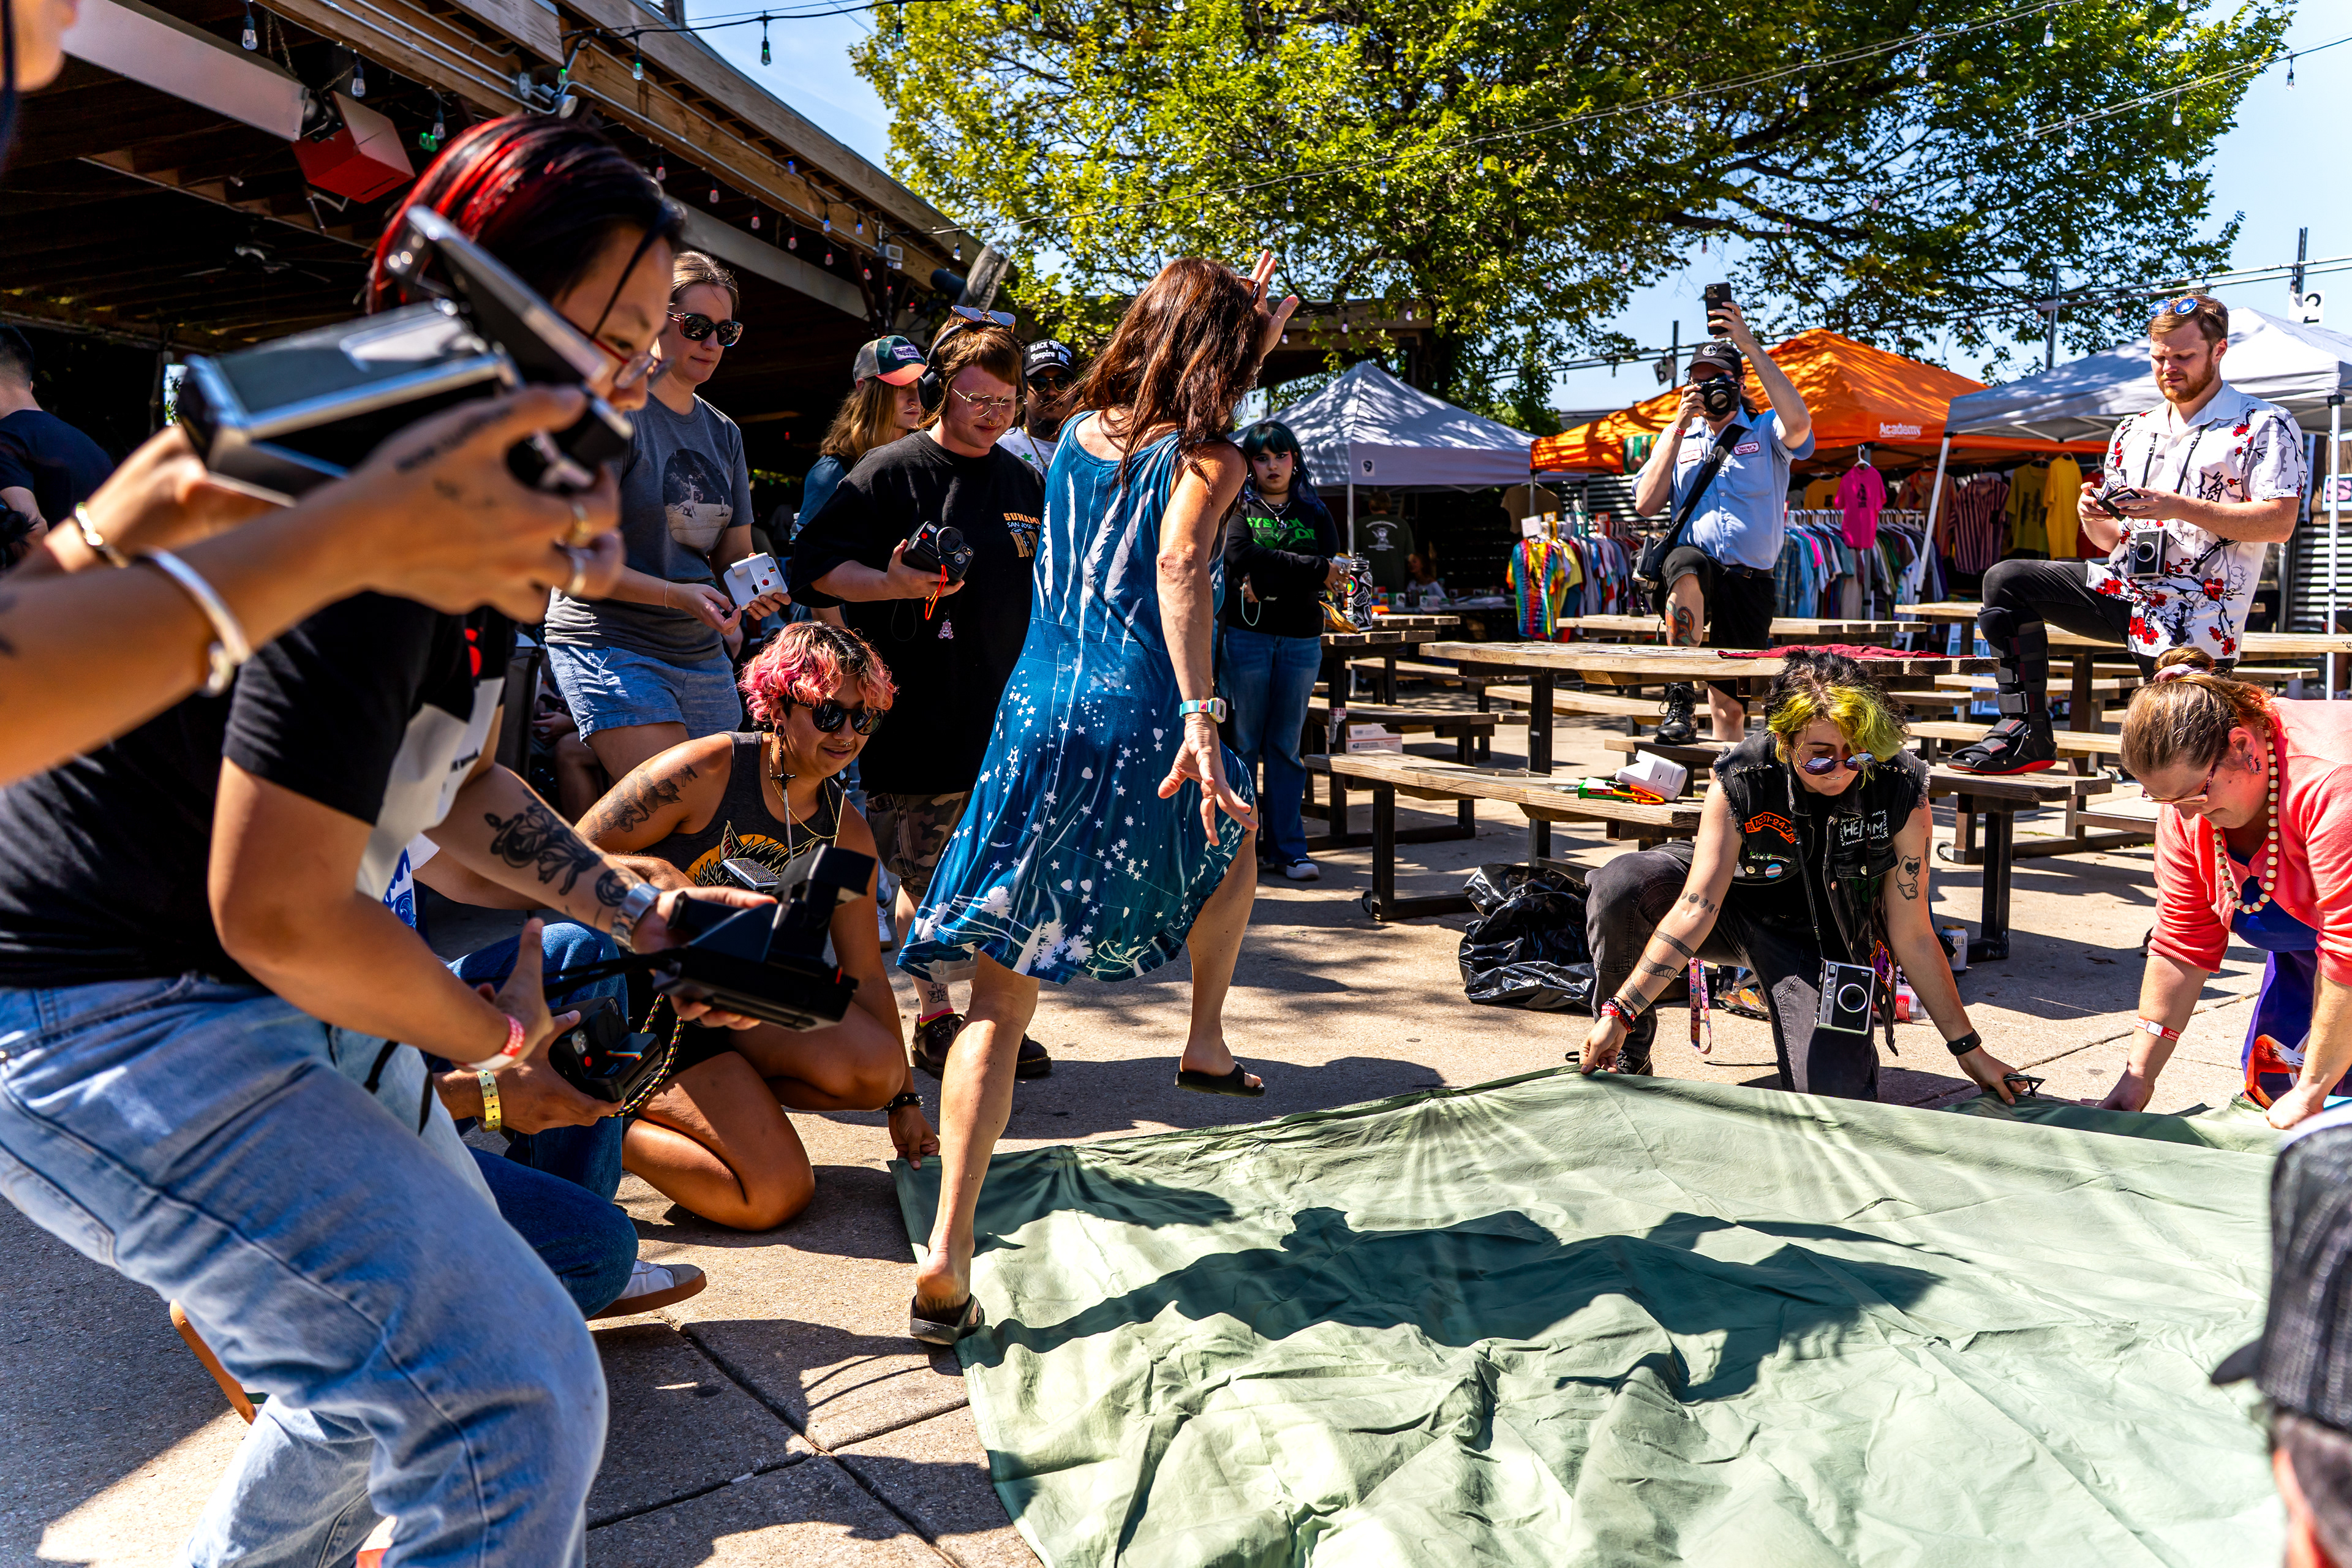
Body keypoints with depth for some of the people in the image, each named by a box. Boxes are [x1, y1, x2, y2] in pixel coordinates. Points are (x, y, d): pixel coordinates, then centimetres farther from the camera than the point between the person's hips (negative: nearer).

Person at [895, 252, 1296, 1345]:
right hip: (1141, 724, -4)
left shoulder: (1080, 433, 18)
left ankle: (946, 1259, -6)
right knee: (1234, 838, 33)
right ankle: (1206, 1044, 41)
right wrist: (1201, 719, -27)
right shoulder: (1206, 459, 1)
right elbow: (1180, 568, -19)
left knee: (1003, 992, 0)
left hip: (1035, 713, 4)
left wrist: (1248, 338, 40)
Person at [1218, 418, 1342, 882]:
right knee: (1242, 743, -2)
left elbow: (1332, 570, 0)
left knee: (1286, 747, 5)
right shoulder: (1236, 507, 6)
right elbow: (1242, 556, -13)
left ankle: (1287, 847, 8)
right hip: (1246, 634, -2)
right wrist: (1314, 569, -13)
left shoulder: (1314, 510, 14)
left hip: (1301, 639, 3)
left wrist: (1269, 583, -12)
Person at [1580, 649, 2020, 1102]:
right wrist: (1619, 1013, -35)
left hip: (1818, 940, 1)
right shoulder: (1739, 782, -26)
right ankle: (1627, 1054, -8)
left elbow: (1913, 936, -15)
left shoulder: (1901, 791, -24)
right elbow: (1696, 909, -29)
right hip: (1735, 901, 0)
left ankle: (1844, 1037, 19)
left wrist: (1969, 1050, -11)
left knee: (1835, 1090, -21)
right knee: (1620, 886, -30)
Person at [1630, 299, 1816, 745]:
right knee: (1688, 562, -38)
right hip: (1695, 570, 0)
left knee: (1730, 703, 1)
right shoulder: (1679, 440, 18)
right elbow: (1646, 504, 3)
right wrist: (1679, 425, 1)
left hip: (1750, 582, 0)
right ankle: (1680, 698, -35)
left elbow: (1799, 423, -15)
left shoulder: (1765, 433, 11)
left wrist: (1752, 347, -14)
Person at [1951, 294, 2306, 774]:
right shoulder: (2132, 433, 17)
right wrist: (2092, 516, -6)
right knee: (2006, 581, -12)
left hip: (2194, 616, -5)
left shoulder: (2264, 426, -1)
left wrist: (2179, 507, -21)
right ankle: (2028, 735, -13)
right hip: (2122, 588, 6)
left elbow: (2279, 522, -13)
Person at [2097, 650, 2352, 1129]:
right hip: (2301, 951, 6)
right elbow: (2181, 943, -9)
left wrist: (2312, 1091, -28)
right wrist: (2139, 1074, -10)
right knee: (2270, 1082, -2)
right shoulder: (2186, 805, -14)